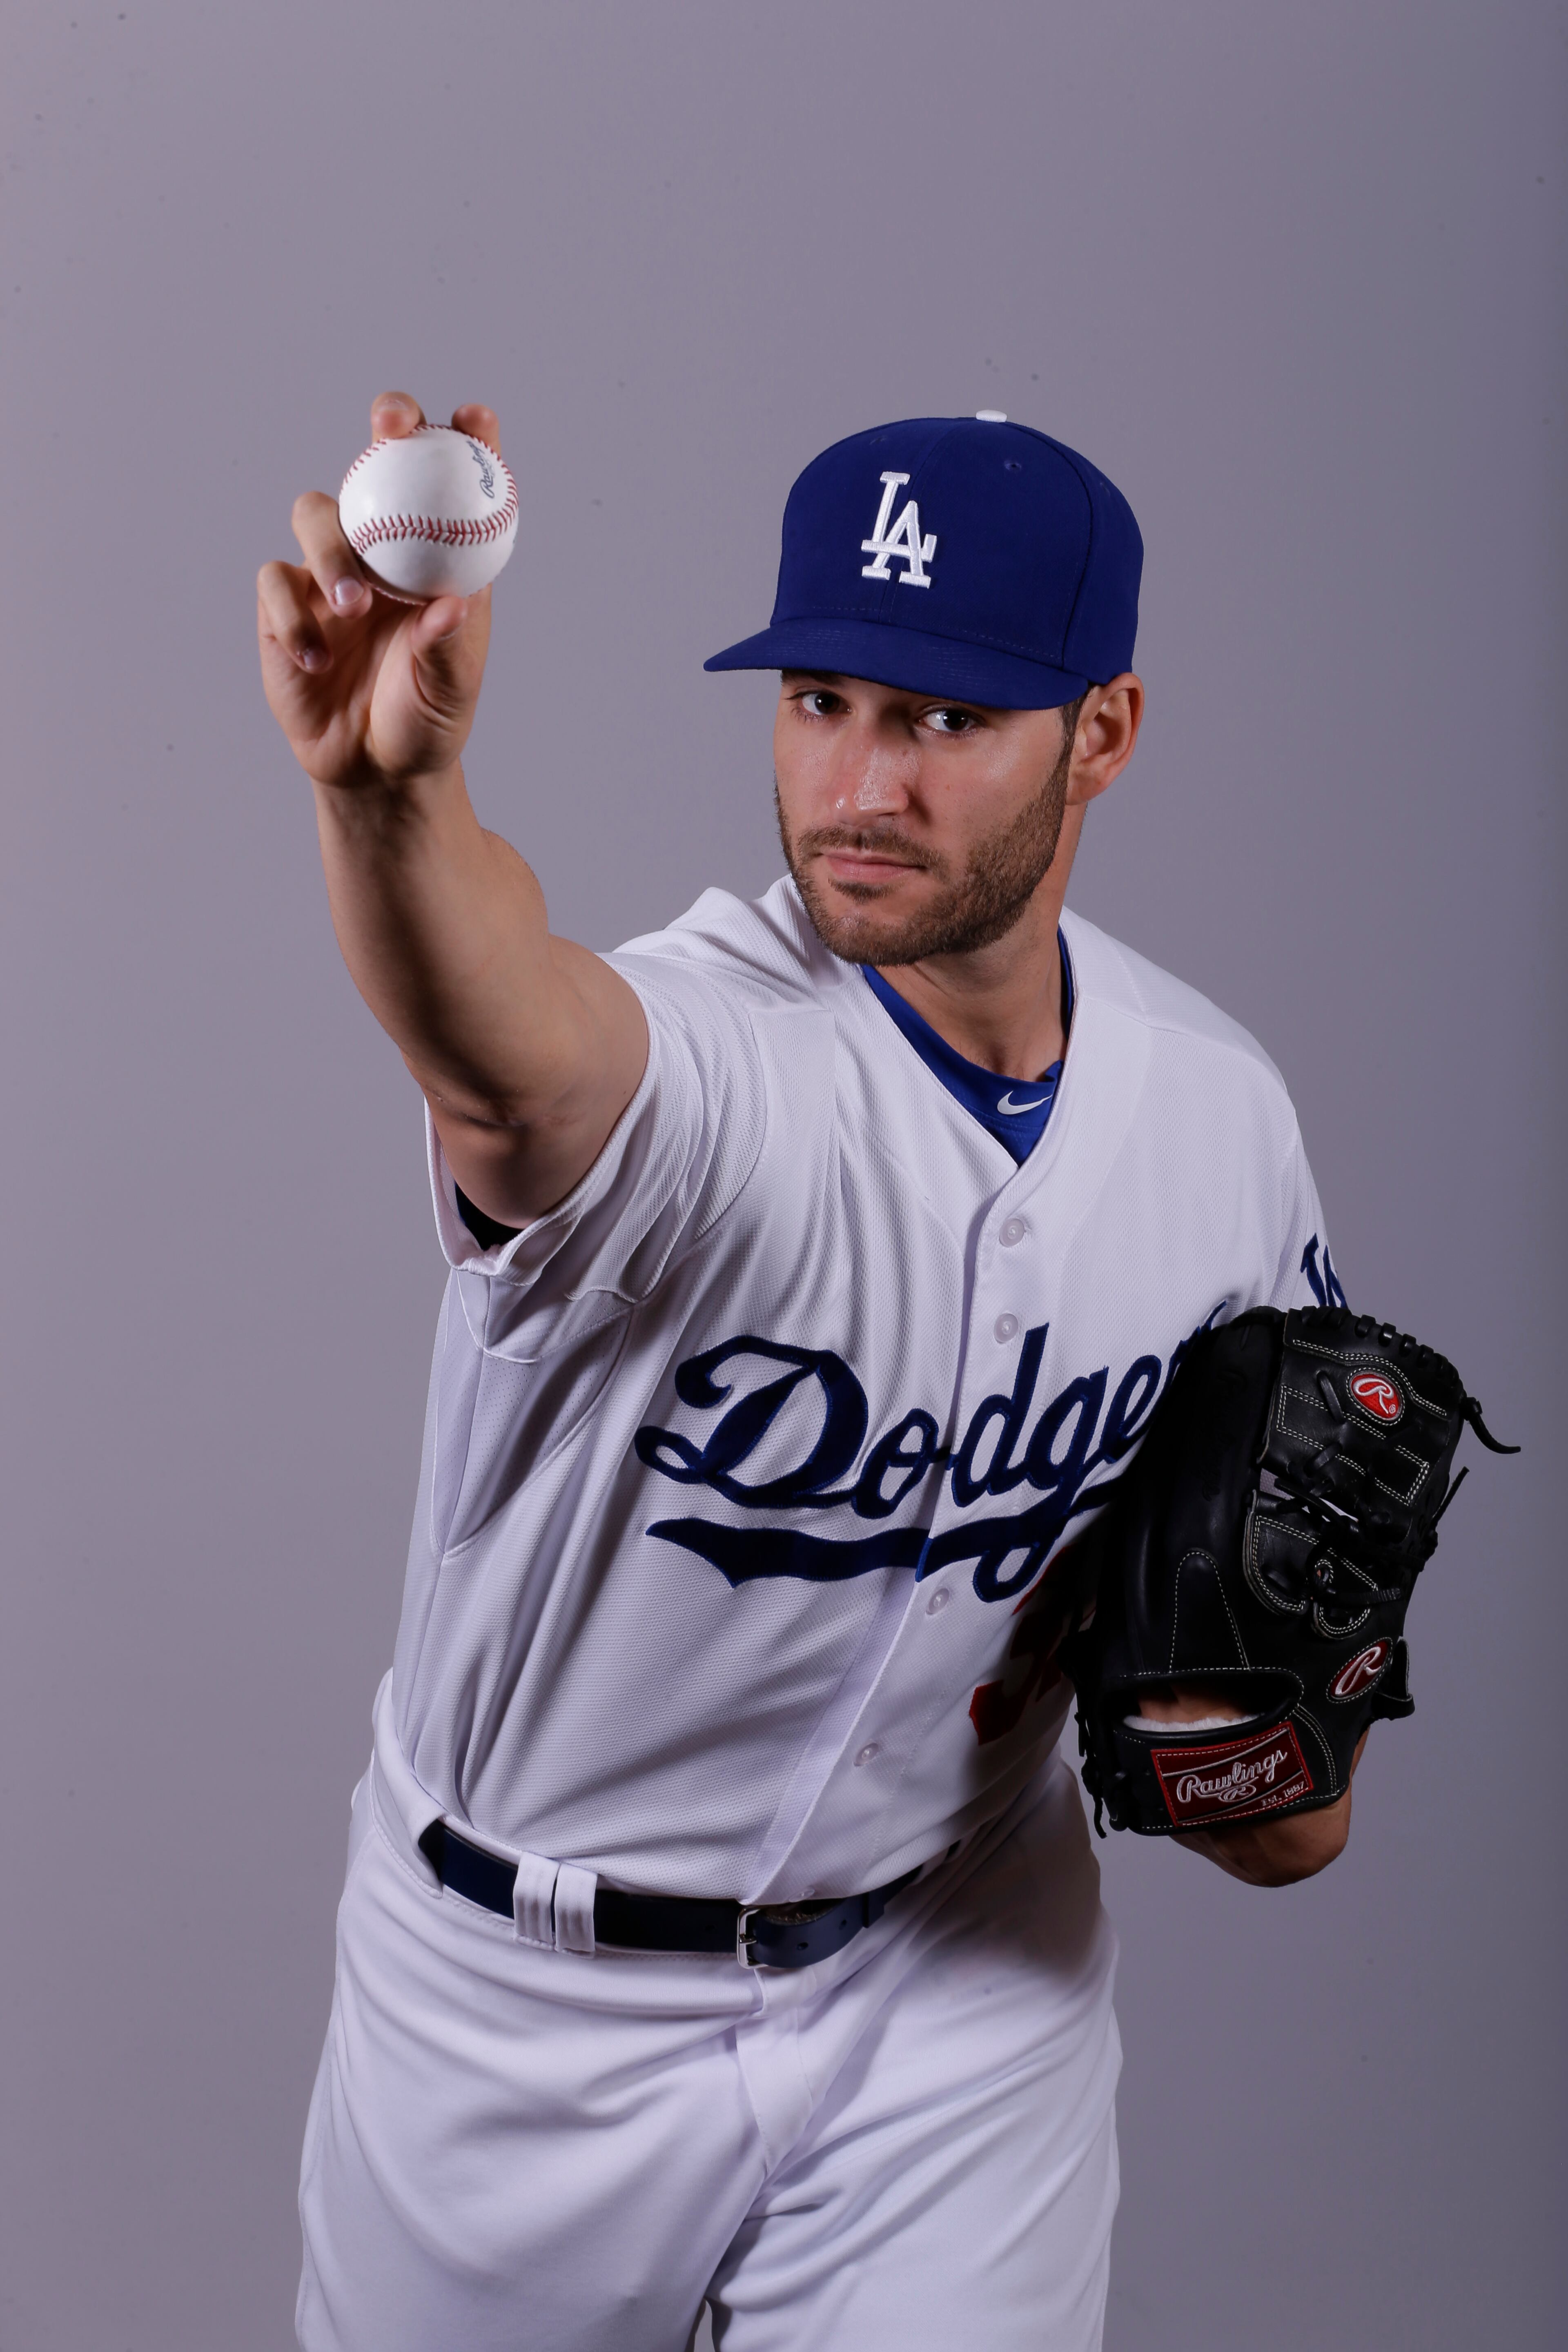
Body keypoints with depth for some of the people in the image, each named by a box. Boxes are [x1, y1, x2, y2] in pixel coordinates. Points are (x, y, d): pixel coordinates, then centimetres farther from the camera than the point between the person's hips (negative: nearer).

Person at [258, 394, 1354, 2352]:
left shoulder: (1217, 1106, -8)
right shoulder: (693, 1059, -26)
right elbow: (507, 1054, -52)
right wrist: (390, 789, -72)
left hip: (960, 1983, 3)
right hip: (527, 1990, -2)